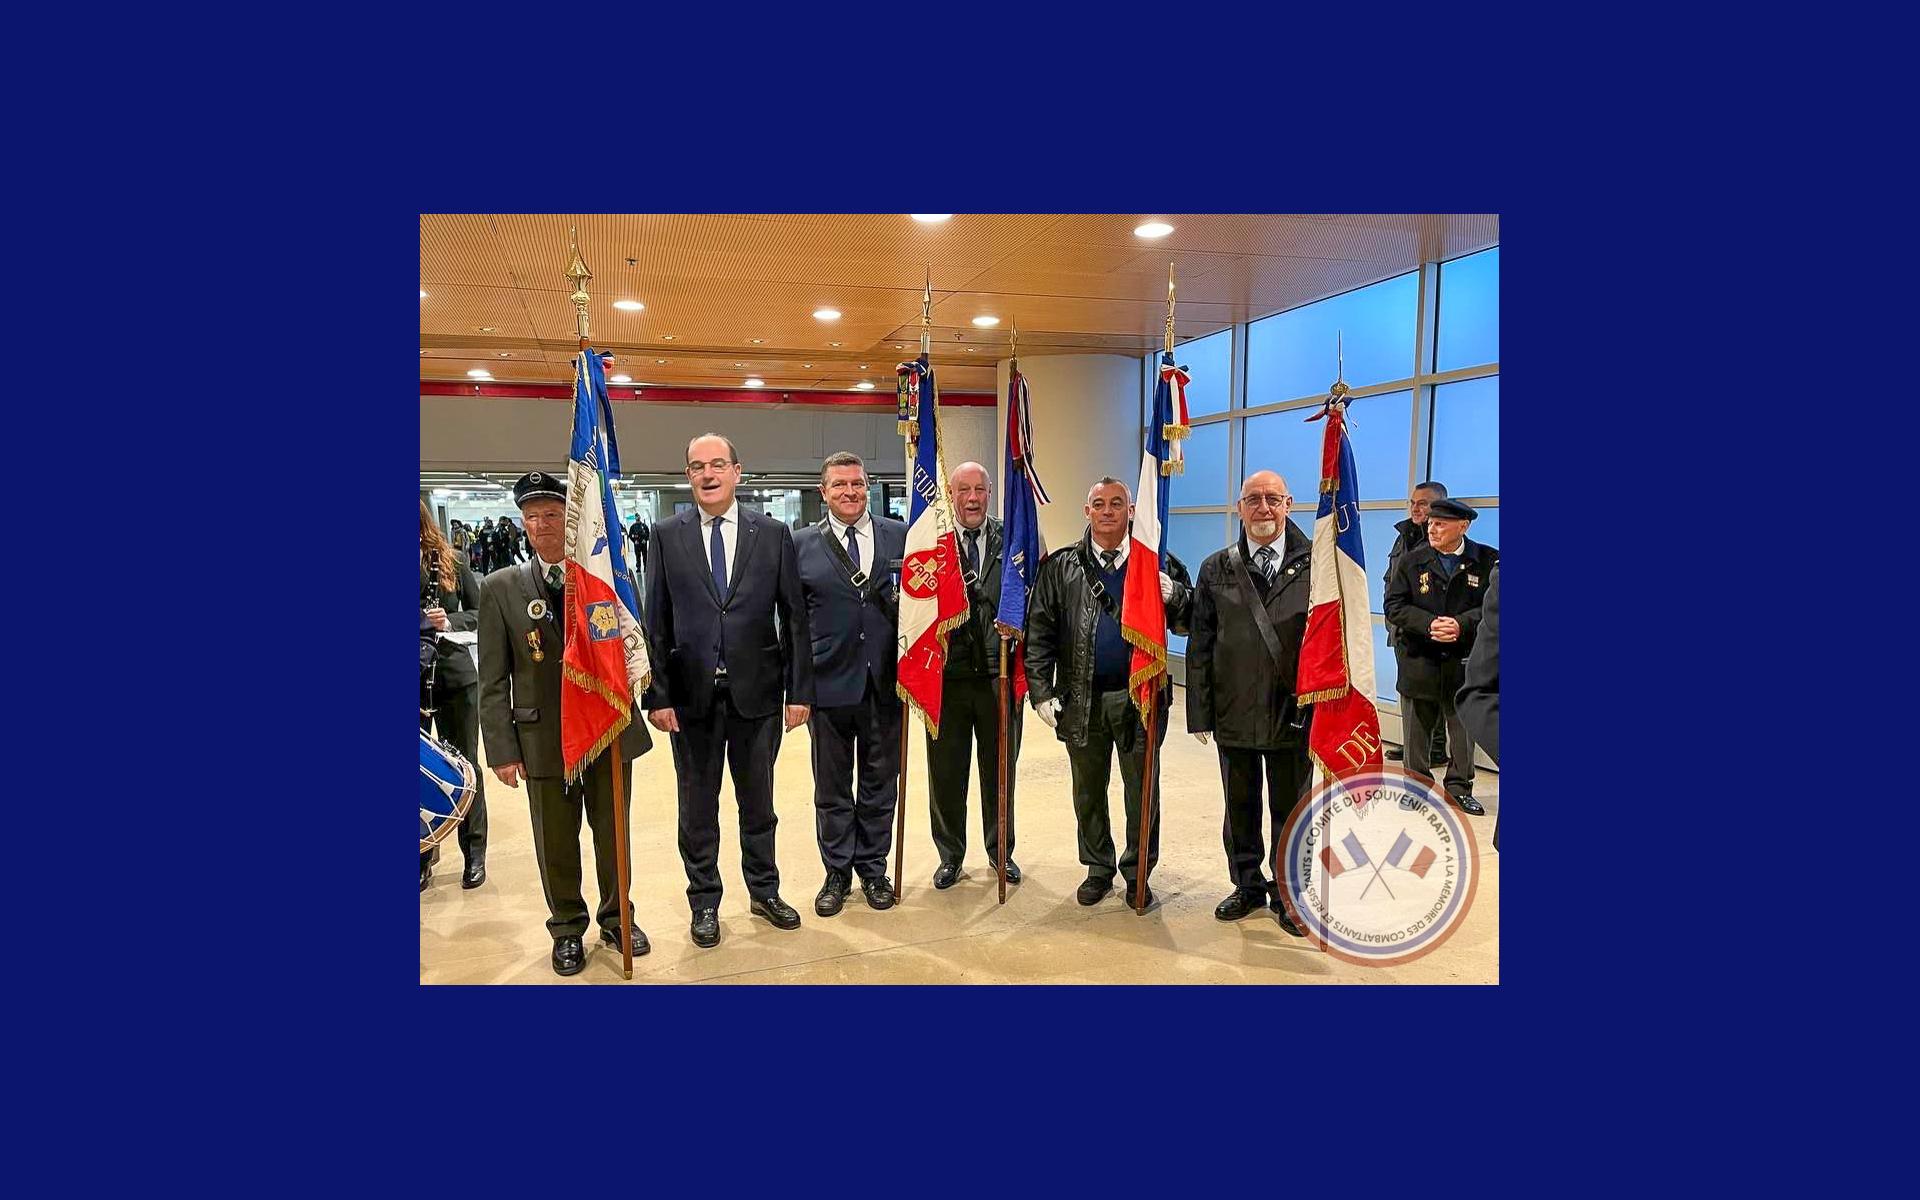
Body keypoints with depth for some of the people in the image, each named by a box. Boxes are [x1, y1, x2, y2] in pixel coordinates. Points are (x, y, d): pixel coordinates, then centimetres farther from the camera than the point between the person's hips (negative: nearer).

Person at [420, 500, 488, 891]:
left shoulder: (452, 559, 1)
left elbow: (478, 613, 4)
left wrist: (450, 620, -13)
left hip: (454, 675, 0)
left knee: (464, 764, 8)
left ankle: (474, 855, 21)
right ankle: (422, 858, 20)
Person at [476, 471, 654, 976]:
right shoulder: (501, 588, -2)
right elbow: (493, 679, -2)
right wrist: (502, 749, -5)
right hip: (544, 739, 0)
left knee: (612, 835, 14)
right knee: (556, 843, 12)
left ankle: (616, 918, 35)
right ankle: (568, 929, 33)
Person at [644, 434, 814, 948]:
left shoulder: (773, 534, 1)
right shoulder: (667, 536, 1)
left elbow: (794, 617, 0)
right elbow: (655, 622, 0)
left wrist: (800, 689, -3)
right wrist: (657, 694, -6)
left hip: (757, 692, 0)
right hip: (691, 693, 0)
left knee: (758, 800, 15)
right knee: (697, 805, 12)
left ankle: (764, 891, 33)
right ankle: (704, 901, 29)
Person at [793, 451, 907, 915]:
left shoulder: (900, 536, 3)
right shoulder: (802, 544, 1)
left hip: (885, 681, 1)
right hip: (829, 681, -1)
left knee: (880, 782, 13)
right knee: (832, 788, 11)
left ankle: (873, 869, 30)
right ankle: (837, 873, 28)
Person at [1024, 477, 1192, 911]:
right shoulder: (1061, 567, 3)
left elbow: (1187, 623, 0)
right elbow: (1039, 632, 1)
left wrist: (1174, 595, -21)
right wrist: (1042, 692, -5)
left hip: (1140, 696, -1)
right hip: (1082, 698, 1)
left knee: (1142, 789, 8)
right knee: (1088, 790, 14)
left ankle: (1138, 872, 26)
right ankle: (1098, 867, 32)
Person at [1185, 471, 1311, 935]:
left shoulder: (1316, 564, -3)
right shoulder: (1216, 569, 3)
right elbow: (1200, 645, 2)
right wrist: (1199, 713, -2)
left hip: (1294, 715, -2)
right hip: (1234, 714, 2)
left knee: (1290, 809, 12)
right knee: (1241, 806, 15)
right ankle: (1247, 886, 33)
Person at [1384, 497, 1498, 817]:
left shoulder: (1488, 561, -2)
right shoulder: (1411, 561, 0)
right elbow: (1394, 607, -4)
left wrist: (1462, 624, -21)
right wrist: (1429, 624, -18)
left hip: (1464, 661, 0)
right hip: (1418, 661, 1)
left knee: (1463, 727, 10)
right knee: (1417, 729, 10)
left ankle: (1459, 788, 25)